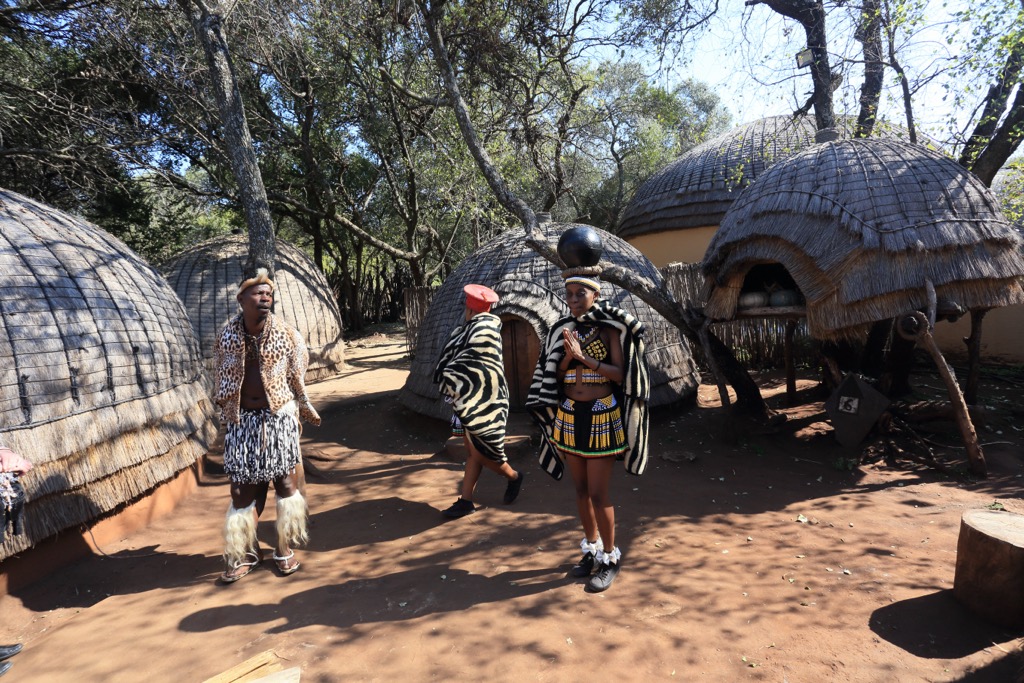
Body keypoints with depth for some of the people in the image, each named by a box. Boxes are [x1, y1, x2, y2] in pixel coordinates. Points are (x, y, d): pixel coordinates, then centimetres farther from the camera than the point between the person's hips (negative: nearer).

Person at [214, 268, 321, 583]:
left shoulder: (286, 333, -7)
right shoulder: (228, 335, -2)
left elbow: (296, 376, 2)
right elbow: (222, 377, 10)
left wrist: (305, 409, 8)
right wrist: (225, 410, 16)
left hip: (278, 416, -1)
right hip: (242, 420, 2)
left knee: (285, 481, 4)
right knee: (242, 486, 7)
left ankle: (285, 548, 21)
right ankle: (245, 553, 25)